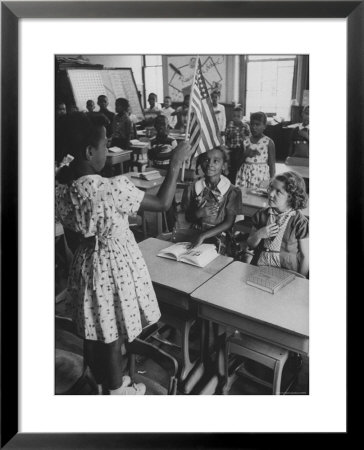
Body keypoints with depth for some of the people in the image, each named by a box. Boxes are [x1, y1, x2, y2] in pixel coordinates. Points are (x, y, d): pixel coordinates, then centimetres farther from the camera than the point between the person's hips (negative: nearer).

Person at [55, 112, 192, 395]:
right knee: (113, 334, 14)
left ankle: (103, 382, 47)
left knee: (94, 332, 24)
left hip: (85, 263, 7)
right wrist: (176, 164, -9)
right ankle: (117, 391, 37)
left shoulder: (60, 187, -8)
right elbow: (163, 203, -19)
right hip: (115, 265, -7)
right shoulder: (112, 189, -29)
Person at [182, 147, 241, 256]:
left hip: (219, 238, -2)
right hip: (194, 234, 3)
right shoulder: (192, 188, 4)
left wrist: (203, 236, -20)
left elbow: (228, 223, -8)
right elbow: (186, 217, 11)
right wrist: (198, 214, -14)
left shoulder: (232, 192, -3)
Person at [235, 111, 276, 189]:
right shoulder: (245, 141, 8)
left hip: (260, 177, -3)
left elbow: (272, 165, -1)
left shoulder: (269, 142, -2)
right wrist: (245, 154, -10)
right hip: (244, 176, 3)